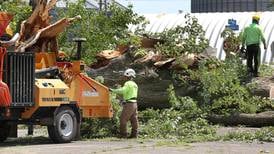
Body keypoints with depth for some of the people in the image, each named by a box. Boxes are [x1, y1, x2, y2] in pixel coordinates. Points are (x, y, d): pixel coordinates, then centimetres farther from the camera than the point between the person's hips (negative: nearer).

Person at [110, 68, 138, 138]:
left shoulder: (128, 83, -11)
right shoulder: (134, 84, 18)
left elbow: (122, 91, -25)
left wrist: (113, 90, -19)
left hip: (129, 104, -9)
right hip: (134, 103, 9)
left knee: (123, 119, -5)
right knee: (134, 120, 7)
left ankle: (123, 134, -5)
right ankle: (134, 134, 7)